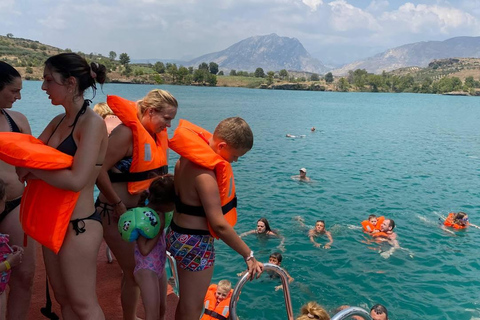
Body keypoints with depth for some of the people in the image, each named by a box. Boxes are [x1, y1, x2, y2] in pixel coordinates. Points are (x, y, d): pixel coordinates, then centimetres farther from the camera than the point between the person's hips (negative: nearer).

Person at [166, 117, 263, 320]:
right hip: (196, 243, -9)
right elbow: (219, 225, -29)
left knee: (186, 303, 26)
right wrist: (249, 255, -20)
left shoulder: (190, 157, -1)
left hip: (180, 235, 9)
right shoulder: (205, 174, -29)